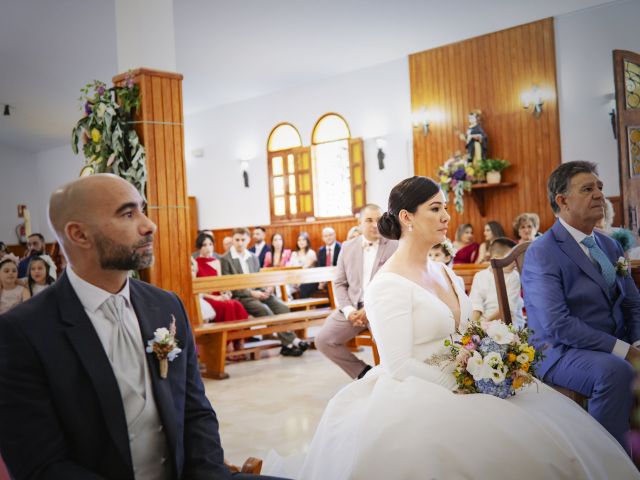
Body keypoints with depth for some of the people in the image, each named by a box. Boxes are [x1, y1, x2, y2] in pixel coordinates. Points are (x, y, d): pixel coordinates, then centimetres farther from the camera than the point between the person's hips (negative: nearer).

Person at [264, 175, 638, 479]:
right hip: (417, 398, -8)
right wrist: (463, 386, -17)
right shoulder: (388, 285, -13)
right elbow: (399, 366, -17)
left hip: (461, 385, 8)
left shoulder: (445, 273, 12)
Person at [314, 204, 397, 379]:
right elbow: (339, 284, 12)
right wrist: (348, 311, -6)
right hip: (353, 308, 4)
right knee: (323, 340, -12)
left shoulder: (395, 246, 1)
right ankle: (364, 371, 5)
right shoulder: (347, 247, 13)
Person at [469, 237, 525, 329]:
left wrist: (489, 320, -17)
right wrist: (474, 322, -16)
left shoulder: (513, 277, 0)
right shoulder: (480, 276, 7)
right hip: (484, 321, 2)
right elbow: (475, 304, 0)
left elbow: (509, 305, -8)